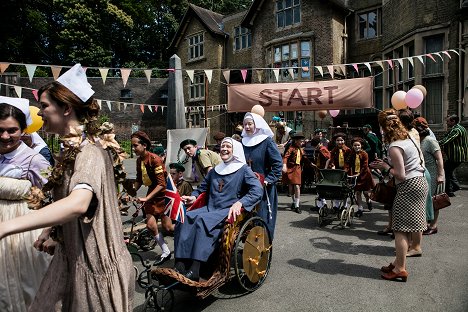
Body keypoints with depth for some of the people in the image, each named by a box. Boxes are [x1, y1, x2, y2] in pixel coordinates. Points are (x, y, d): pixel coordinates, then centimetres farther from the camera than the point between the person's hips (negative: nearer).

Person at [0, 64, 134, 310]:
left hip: (94, 262, -8)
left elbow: (78, 204, -40)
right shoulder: (70, 151, 9)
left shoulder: (90, 153, -22)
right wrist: (52, 232, 19)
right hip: (71, 256, 9)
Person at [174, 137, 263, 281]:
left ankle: (194, 271, -35)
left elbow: (257, 191, -10)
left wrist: (240, 202, -25)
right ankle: (180, 266, -28)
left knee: (203, 220, -34)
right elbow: (202, 188, 31)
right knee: (185, 218, -22)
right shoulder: (214, 171, 21)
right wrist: (193, 197, 9)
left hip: (229, 211, -6)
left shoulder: (243, 170, 3)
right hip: (210, 208, 6)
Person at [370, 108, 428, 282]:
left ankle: (400, 269, 2)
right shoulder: (408, 138, 10)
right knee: (405, 227, 14)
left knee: (400, 229, -4)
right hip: (420, 182, 10)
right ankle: (398, 262, 23)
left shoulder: (395, 147, -18)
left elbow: (401, 175, -19)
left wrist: (386, 167, -4)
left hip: (409, 187, -10)